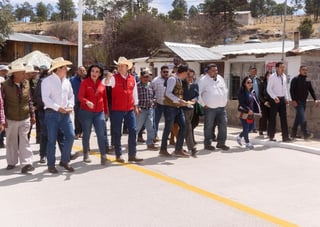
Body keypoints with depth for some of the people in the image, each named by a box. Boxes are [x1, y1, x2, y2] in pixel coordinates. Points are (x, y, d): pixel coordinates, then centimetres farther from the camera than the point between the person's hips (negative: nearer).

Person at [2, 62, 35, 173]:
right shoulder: (6, 85, -9)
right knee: (11, 142, 11)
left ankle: (26, 164, -4)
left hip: (25, 118, 1)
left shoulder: (26, 83, 0)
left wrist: (32, 114, 9)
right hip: (11, 119, -1)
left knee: (24, 141, -3)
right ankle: (11, 162, 26)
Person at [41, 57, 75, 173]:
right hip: (52, 113, -5)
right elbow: (45, 98, -15)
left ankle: (64, 161, 14)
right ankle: (51, 164, 13)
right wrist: (58, 108, -20)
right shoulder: (47, 81, -8)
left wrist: (70, 106, -4)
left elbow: (71, 95, 15)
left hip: (65, 113, 6)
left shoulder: (67, 81, 11)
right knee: (52, 140, 0)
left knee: (70, 136, -2)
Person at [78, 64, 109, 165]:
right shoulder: (85, 82, -1)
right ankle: (86, 155, 20)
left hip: (99, 112, 2)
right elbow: (80, 96, -10)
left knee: (101, 134, -6)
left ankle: (103, 155, -2)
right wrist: (87, 102, -30)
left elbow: (105, 99, 16)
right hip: (86, 112, -2)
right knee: (86, 134, 7)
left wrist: (106, 111, 18)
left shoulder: (102, 85, 9)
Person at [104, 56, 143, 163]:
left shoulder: (132, 79, 8)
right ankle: (118, 155, 15)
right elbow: (106, 83, -22)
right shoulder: (114, 78, -3)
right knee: (117, 132, 4)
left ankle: (132, 155, 10)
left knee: (133, 131, 2)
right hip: (117, 109, -3)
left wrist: (135, 106, 18)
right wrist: (108, 78, -42)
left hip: (130, 109, 4)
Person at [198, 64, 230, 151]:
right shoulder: (203, 80, -8)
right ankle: (207, 144, 12)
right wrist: (203, 104, -8)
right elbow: (198, 93, -8)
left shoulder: (220, 78, 12)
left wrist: (225, 101, 16)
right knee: (209, 126, 1)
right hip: (210, 108, -6)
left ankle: (221, 143, 16)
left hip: (221, 107, 6)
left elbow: (225, 90, 24)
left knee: (223, 125, 4)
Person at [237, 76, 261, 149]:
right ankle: (247, 143, 13)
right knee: (246, 128, 0)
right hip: (244, 113, -8)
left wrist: (258, 111, 6)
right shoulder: (242, 92, -12)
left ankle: (239, 137, 32)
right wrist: (248, 110, -24)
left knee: (251, 127, 14)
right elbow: (241, 103, -17)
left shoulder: (253, 92, 9)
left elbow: (256, 102, 13)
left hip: (251, 113, 8)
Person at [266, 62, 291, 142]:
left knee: (284, 118, 4)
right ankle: (271, 136, 9)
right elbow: (269, 89, -12)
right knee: (273, 118, 1)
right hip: (274, 99, -6)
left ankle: (285, 136, 7)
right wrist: (275, 97, -22)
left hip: (282, 99, 6)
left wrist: (286, 98, 12)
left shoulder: (284, 76, 10)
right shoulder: (272, 77, -9)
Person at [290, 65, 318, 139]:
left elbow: (311, 90, 13)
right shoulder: (295, 79, -4)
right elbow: (292, 90, -10)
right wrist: (293, 100, -19)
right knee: (302, 118, -14)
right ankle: (306, 134, -17)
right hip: (297, 102, -6)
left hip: (304, 102, 6)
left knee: (298, 118, 11)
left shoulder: (308, 81, 14)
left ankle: (293, 133, 18)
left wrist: (315, 99, -1)